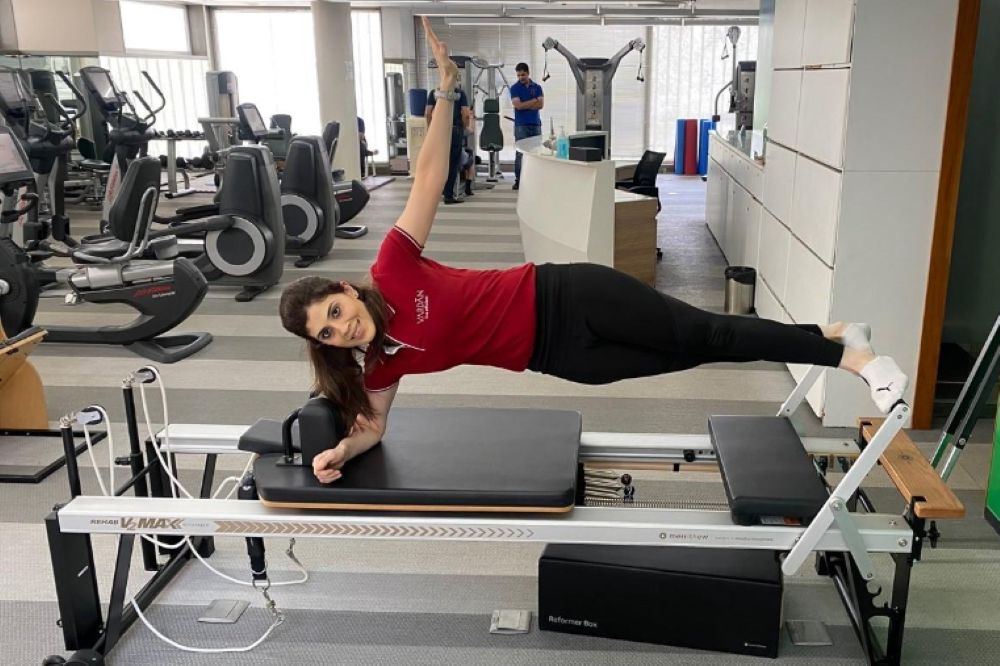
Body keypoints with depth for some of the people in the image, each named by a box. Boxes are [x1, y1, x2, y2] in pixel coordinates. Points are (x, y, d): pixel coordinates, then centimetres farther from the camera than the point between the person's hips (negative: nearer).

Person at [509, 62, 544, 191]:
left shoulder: (537, 87, 11)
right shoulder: (515, 88, 4)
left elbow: (541, 105, -1)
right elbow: (517, 105, -10)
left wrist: (524, 105, -5)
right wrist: (534, 101, -4)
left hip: (535, 124, 3)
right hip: (521, 125, -3)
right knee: (520, 153, -7)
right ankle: (518, 179, -4)